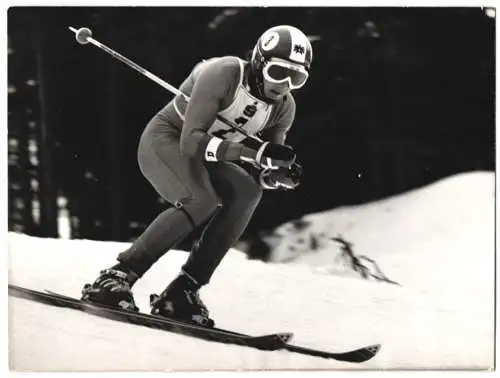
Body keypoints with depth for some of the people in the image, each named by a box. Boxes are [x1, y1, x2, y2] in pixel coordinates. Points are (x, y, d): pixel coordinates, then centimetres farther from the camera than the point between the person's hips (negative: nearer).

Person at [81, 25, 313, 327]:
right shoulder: (223, 74, -26)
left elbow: (266, 176, -1)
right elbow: (191, 140, -32)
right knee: (202, 200, -33)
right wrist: (250, 150, -42)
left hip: (204, 155, 7)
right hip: (165, 140, -7)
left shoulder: (284, 108, -7)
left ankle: (182, 292, -20)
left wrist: (282, 175, -25)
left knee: (247, 192, -22)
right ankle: (118, 277, -26)